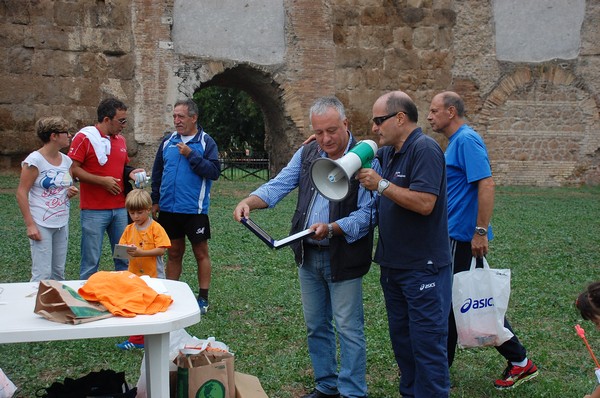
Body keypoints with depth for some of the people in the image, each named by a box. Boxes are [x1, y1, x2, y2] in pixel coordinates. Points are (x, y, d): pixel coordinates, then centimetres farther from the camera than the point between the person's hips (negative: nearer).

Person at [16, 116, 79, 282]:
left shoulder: (66, 160, 9)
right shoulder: (35, 160, -11)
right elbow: (21, 193, -12)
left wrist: (71, 192, -2)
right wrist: (30, 224, -16)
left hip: (62, 224, 7)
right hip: (41, 225, -7)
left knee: (59, 272, 11)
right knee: (43, 274, -8)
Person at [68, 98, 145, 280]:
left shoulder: (120, 139, 13)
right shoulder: (84, 138, -7)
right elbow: (73, 169, -13)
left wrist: (130, 173, 3)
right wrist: (102, 181, -17)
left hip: (120, 209, 6)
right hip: (94, 211, -6)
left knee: (124, 258, 10)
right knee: (91, 261, 1)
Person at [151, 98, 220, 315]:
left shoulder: (206, 142, -4)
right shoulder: (168, 141, 8)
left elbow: (214, 172, -15)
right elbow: (157, 173, 15)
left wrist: (191, 155, -20)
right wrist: (155, 201, 11)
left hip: (195, 209, -4)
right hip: (168, 208, 4)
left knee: (201, 253, 4)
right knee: (174, 253, 13)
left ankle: (203, 298, 13)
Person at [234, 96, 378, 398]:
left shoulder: (364, 160, -13)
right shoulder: (307, 153, 5)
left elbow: (367, 214, -18)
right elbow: (279, 185, 0)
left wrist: (331, 229, -32)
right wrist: (249, 201, -18)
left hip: (343, 257, -6)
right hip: (308, 255, 6)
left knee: (348, 328, 0)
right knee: (316, 326, 16)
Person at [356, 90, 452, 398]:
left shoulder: (425, 150, -16)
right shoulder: (388, 152, 10)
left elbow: (424, 203, -26)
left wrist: (381, 184, -21)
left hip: (423, 268, -9)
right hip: (393, 264, 9)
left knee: (427, 343, -2)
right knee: (402, 338, 17)